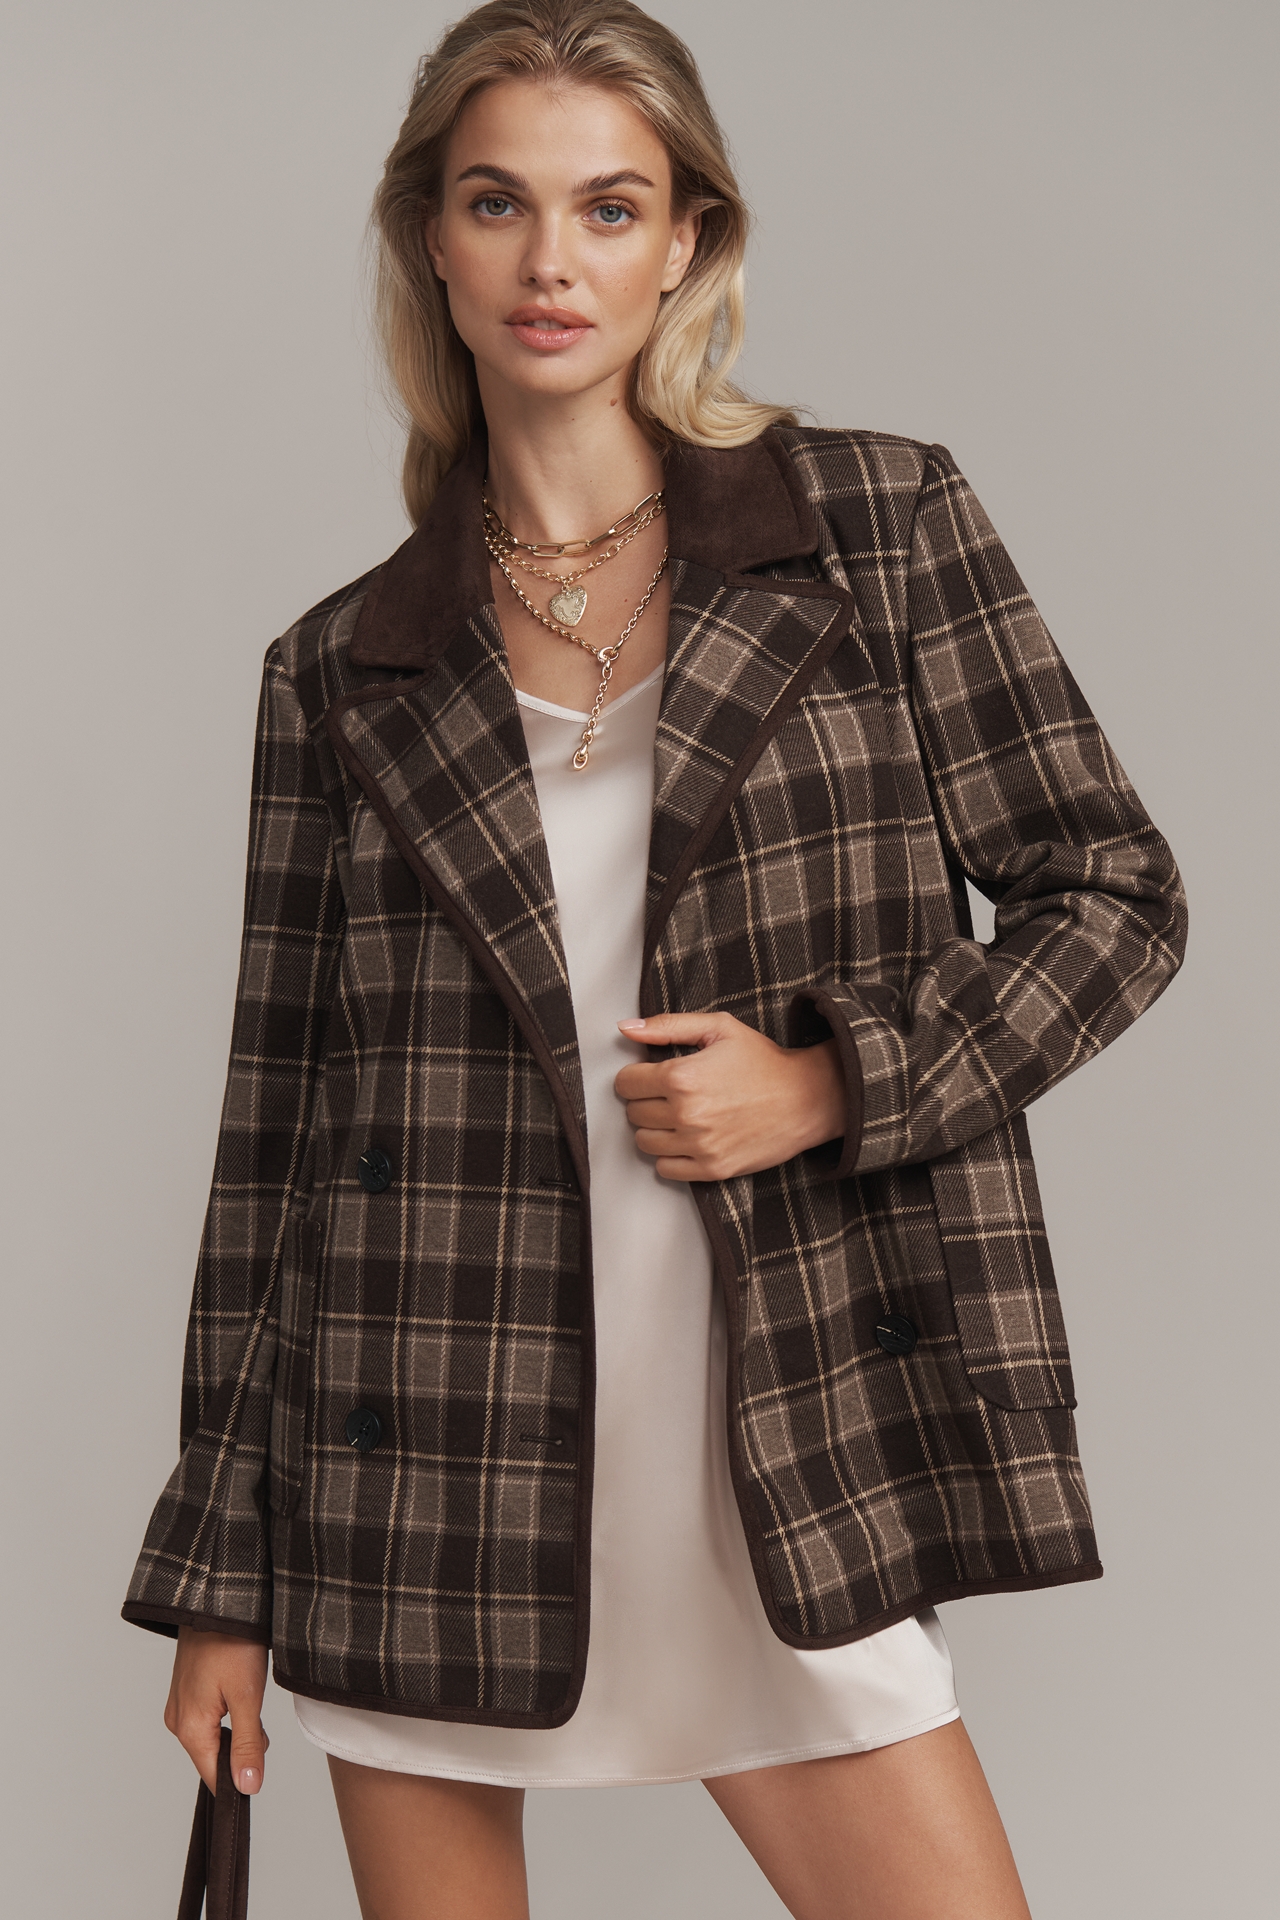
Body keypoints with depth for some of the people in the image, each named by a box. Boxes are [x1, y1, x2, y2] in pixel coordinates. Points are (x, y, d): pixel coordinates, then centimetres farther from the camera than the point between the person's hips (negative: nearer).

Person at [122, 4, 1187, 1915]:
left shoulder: (881, 523, 2)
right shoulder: (344, 671, 4)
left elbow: (1113, 895, 4)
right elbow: (278, 1123, 6)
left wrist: (832, 1081, -12)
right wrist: (222, 1574, 7)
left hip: (783, 1457, -1)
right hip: (429, 1480, 1)